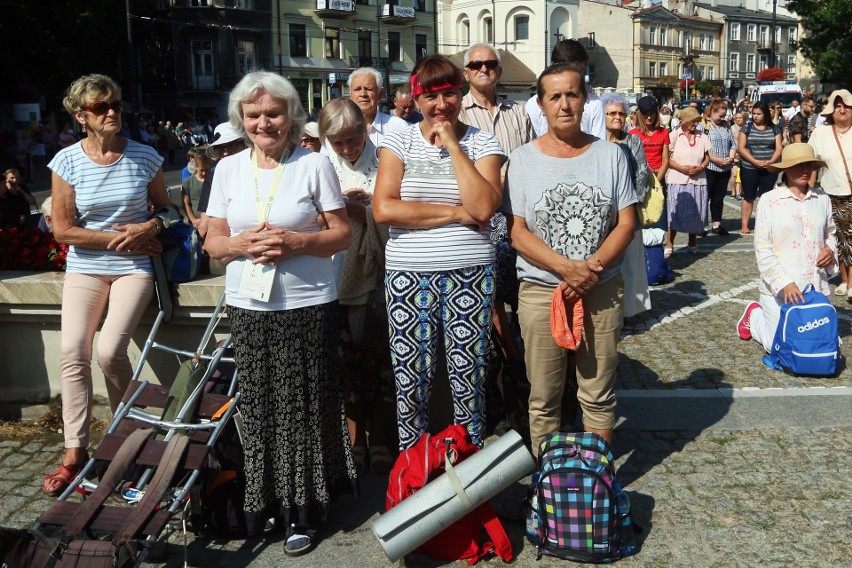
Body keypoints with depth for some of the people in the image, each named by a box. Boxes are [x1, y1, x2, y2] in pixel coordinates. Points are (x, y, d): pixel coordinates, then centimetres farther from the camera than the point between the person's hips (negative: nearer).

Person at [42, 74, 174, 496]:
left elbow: (165, 208, 10)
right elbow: (63, 229, -4)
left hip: (134, 269, -1)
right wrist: (120, 238, -11)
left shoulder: (144, 157, -1)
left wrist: (149, 227, -12)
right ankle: (74, 453, -2)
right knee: (72, 352, -12)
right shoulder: (67, 161, -3)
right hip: (84, 269, 2)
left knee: (110, 351, -16)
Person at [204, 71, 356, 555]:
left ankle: (304, 510, 13)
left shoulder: (315, 164, -1)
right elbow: (213, 242, 10)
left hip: (308, 304, -3)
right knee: (260, 404, 4)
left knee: (305, 406, 0)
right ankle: (264, 498, 22)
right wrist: (243, 244, -12)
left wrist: (296, 242, -16)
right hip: (249, 306, 3)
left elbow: (343, 233, 0)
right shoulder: (229, 169, 9)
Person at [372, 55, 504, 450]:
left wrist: (452, 145, -10)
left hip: (470, 275, 0)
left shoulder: (481, 142, 4)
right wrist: (456, 212, -10)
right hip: (409, 274, 1)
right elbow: (383, 209, -10)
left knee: (469, 379, 6)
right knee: (410, 380, 7)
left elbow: (483, 207, -12)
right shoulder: (399, 141, 4)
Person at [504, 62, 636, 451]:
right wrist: (566, 267, -18)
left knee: (598, 396, 9)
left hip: (602, 291, 1)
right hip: (540, 291, -1)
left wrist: (592, 268, -15)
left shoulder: (611, 155, 5)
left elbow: (626, 223, 2)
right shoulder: (522, 159, 2)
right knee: (544, 399, 7)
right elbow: (517, 231, -4)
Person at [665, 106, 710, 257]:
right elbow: (666, 158, -5)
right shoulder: (674, 135, -1)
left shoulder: (702, 137, 10)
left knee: (695, 214, 8)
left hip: (698, 181, 4)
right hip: (677, 181, -4)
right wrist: (682, 168, -16)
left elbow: (707, 157, 14)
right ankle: (669, 246, 5)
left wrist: (700, 168, -7)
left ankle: (692, 244, 21)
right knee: (674, 213, -3)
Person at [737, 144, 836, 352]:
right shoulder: (769, 201, -7)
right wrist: (785, 283, -19)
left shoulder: (822, 199, 4)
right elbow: (763, 250, -9)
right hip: (779, 289, -4)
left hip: (816, 287, 4)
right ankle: (754, 316, 33)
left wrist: (830, 249, -3)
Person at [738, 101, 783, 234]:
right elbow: (741, 147, -5)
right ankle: (744, 226, 5)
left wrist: (770, 161, -15)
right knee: (748, 197, 2)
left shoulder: (774, 129, 8)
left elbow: (779, 148, 4)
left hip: (769, 169, 1)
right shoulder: (746, 127, 2)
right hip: (749, 168, -1)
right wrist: (755, 161, -16)